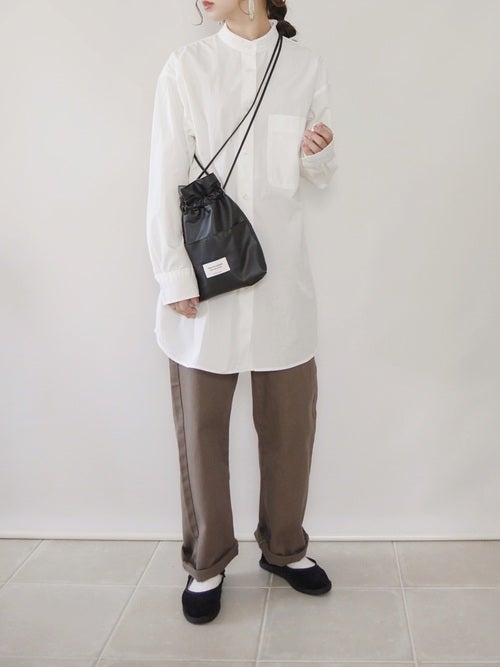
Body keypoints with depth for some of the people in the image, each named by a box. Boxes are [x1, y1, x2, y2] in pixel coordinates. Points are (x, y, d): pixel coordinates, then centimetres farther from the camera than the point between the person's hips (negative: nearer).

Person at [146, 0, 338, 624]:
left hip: (281, 273, 2)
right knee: (201, 422, 6)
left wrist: (319, 153, -8)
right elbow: (165, 178, -4)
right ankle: (207, 562, 24)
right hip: (205, 272, -2)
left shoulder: (306, 65, 8)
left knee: (291, 419, 10)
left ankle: (285, 547, 31)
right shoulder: (186, 66, 2)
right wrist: (174, 276, -11)